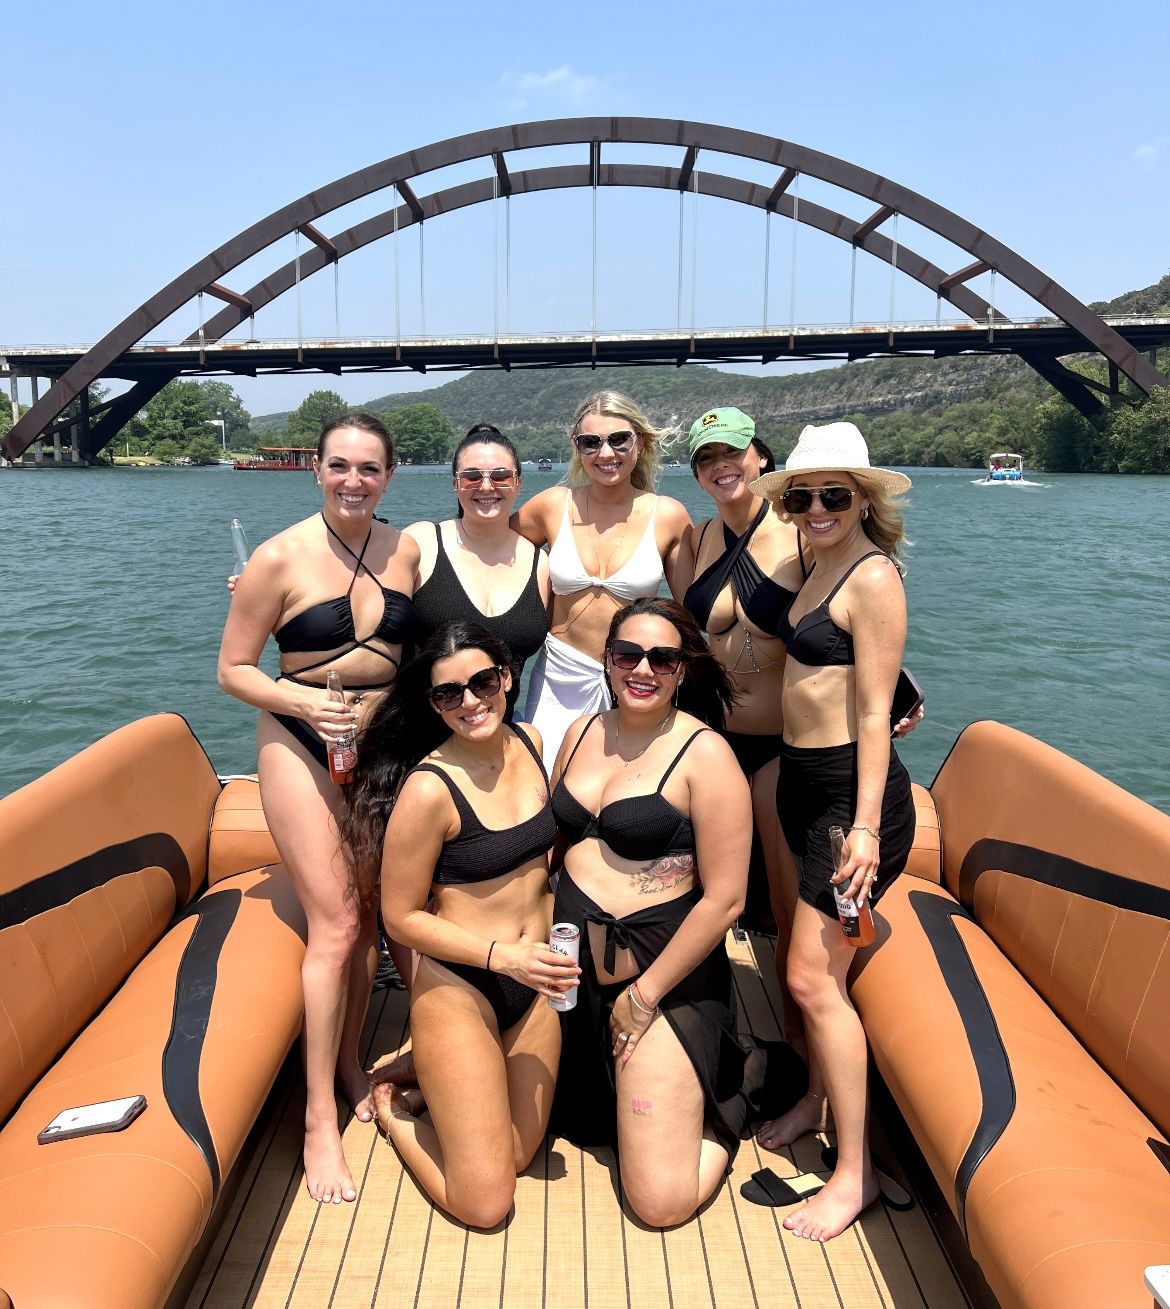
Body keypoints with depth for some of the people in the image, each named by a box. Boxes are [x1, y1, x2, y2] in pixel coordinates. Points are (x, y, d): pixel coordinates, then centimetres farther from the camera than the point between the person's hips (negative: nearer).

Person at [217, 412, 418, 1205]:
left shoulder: (406, 551, -1)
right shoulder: (281, 559, -12)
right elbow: (234, 670, -7)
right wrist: (304, 701, -23)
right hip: (304, 746, -4)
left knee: (370, 915, 12)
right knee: (334, 924, -6)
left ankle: (351, 1064, 33)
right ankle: (319, 1118, 9)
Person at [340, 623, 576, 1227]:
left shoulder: (529, 743, -3)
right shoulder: (427, 788, -23)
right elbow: (402, 917, -15)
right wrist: (504, 956, -23)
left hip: (532, 984, 6)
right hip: (457, 989, -6)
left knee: (521, 1153, 17)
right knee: (485, 1204, 1)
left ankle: (432, 1086, 37)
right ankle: (392, 1104, 22)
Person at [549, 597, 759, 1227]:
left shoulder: (704, 754, -16)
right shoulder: (583, 732, 4)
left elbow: (723, 898, -16)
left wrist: (645, 994, -12)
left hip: (663, 975, -6)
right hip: (575, 971, 7)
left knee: (660, 1203, -4)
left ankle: (732, 1081, 22)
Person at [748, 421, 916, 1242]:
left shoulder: (873, 575, -15)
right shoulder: (823, 565, 11)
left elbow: (875, 711, -18)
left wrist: (865, 826, -19)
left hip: (852, 788, -8)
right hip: (802, 779, 8)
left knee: (814, 977, -4)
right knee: (818, 966, 19)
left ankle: (856, 1171, 11)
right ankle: (819, 1098, 39)